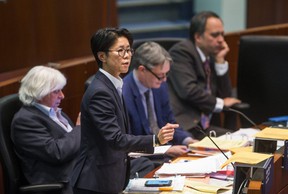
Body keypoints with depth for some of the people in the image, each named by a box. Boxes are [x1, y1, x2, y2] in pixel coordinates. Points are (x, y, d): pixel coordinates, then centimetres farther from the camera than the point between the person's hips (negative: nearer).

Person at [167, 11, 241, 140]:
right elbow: (188, 90, -19)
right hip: (185, 125, -8)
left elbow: (225, 95, 14)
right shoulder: (181, 51, -5)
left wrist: (220, 61, 5)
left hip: (205, 125, 8)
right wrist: (220, 103, -7)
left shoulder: (212, 57, 17)